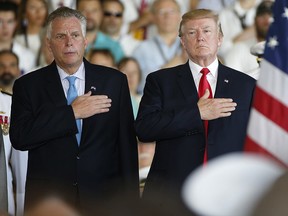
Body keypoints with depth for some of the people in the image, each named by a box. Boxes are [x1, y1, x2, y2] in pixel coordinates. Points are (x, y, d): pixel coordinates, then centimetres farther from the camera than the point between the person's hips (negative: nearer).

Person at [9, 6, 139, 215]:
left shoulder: (114, 80, 5)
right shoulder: (27, 86, 2)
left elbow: (127, 142, 5)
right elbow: (19, 138, -12)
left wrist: (130, 198, 2)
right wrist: (72, 112, -14)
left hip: (104, 197, 1)